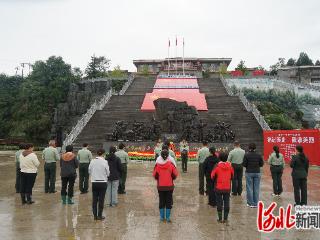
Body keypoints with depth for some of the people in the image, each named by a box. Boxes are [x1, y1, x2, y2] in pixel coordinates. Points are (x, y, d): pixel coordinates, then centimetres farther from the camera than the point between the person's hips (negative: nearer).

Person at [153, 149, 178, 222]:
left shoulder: (157, 165, -9)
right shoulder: (171, 164, -12)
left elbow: (154, 175, 0)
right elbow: (175, 175, -4)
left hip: (160, 186, 1)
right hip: (169, 186, -1)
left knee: (161, 201, 13)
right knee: (169, 201, 9)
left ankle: (162, 217, 19)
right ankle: (168, 217, 11)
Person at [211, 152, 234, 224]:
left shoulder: (217, 166, -12)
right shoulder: (230, 166, -5)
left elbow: (212, 176, -4)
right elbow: (232, 176, 7)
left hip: (219, 187, -2)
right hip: (227, 188, 2)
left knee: (219, 202, 8)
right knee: (226, 202, 10)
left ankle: (220, 218, 12)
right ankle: (225, 218, 13)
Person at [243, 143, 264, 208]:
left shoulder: (246, 155, -8)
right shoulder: (258, 155, -1)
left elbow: (244, 164, -8)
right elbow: (261, 164, 4)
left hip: (249, 173, -2)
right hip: (257, 173, 2)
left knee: (249, 188, 5)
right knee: (256, 188, 7)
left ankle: (250, 203, 8)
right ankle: (255, 203, 13)